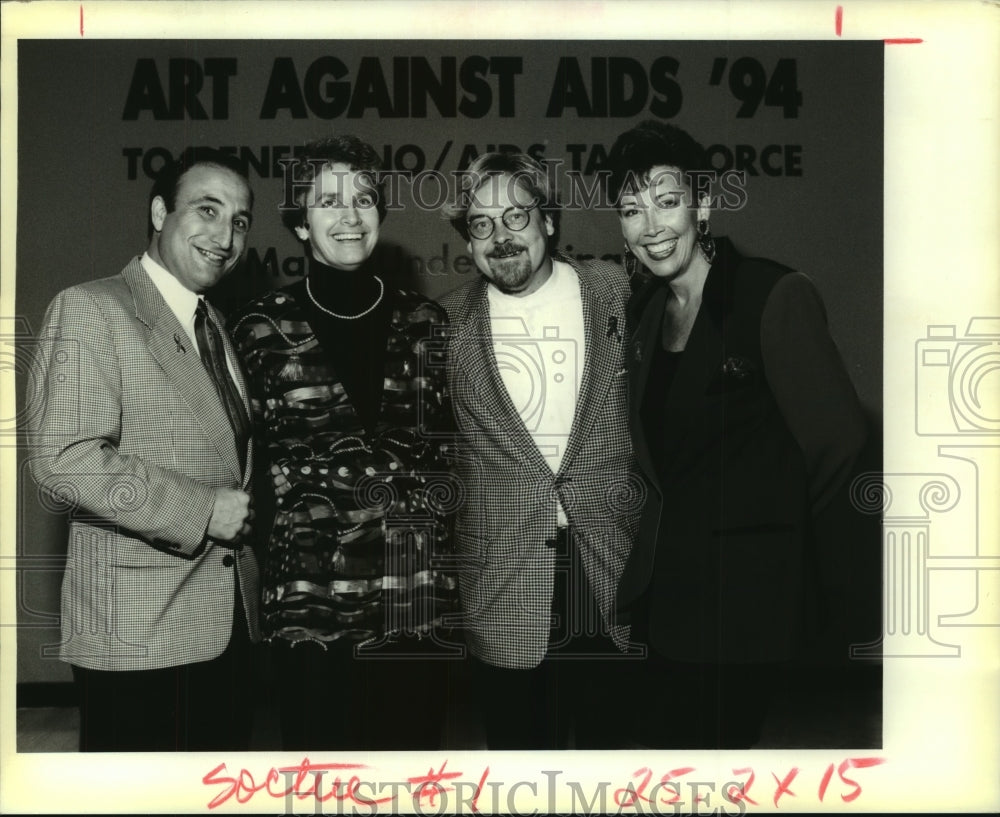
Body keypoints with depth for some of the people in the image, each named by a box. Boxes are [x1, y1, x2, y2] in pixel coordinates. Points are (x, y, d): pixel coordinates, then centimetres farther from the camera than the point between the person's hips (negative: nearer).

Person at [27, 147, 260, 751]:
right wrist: (200, 510, -18)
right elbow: (64, 457, -20)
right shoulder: (91, 310, -9)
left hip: (230, 627, 8)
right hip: (140, 635, -7)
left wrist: (243, 516, 5)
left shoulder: (215, 325, 17)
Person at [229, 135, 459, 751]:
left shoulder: (426, 323, 7)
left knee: (414, 746, 11)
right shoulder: (261, 329, 1)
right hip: (309, 602, -2)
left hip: (419, 599, 2)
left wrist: (436, 493, 2)